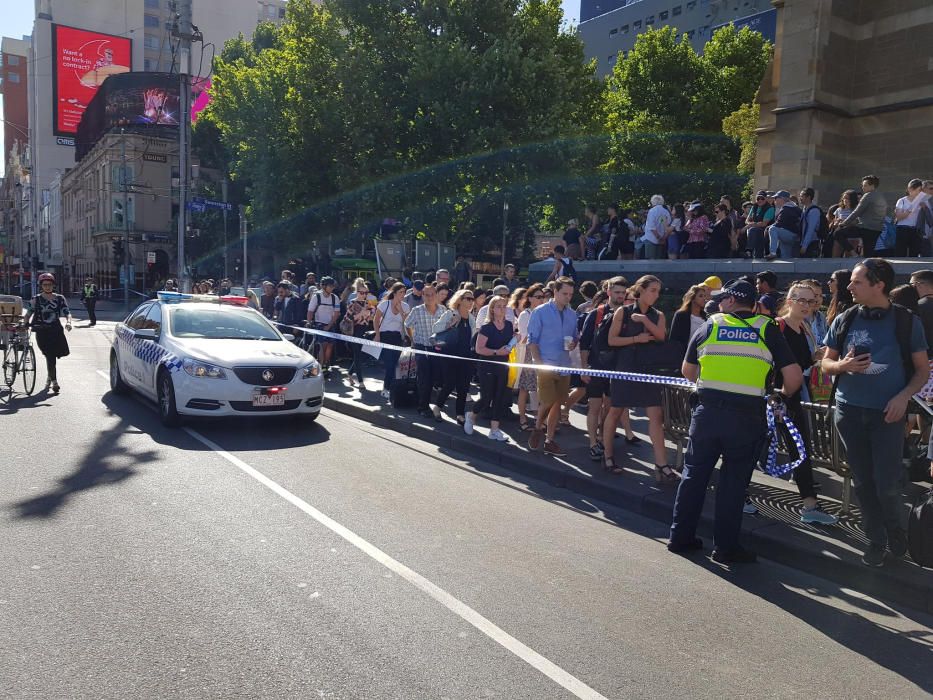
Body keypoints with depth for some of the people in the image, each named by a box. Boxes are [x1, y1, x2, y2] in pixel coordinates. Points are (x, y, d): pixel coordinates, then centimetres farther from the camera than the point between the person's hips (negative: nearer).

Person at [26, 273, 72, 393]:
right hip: (42, 331, -2)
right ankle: (54, 382, -4)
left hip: (56, 330, 2)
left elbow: (67, 312, -1)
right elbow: (29, 313, 4)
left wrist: (68, 322, -19)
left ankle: (49, 377, 36)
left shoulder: (59, 298, 6)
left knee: (53, 356, 9)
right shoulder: (36, 299, 3)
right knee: (50, 357, -9)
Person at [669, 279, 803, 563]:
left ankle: (681, 537, 21)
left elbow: (687, 371, 15)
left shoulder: (709, 326, 6)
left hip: (707, 409, 1)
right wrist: (783, 395, 18)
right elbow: (794, 376, -3)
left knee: (694, 473, 13)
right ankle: (726, 547, 16)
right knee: (733, 480, 9)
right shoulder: (767, 330, 3)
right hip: (747, 416, -1)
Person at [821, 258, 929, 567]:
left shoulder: (906, 321, -3)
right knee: (863, 482, 9)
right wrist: (844, 365, -13)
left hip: (887, 413, -2)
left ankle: (896, 529, 27)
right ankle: (876, 541, 26)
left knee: (886, 484, -4)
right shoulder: (845, 320, 2)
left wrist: (904, 396, -13)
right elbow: (826, 363, 9)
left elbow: (922, 370, 3)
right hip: (849, 411, 3)